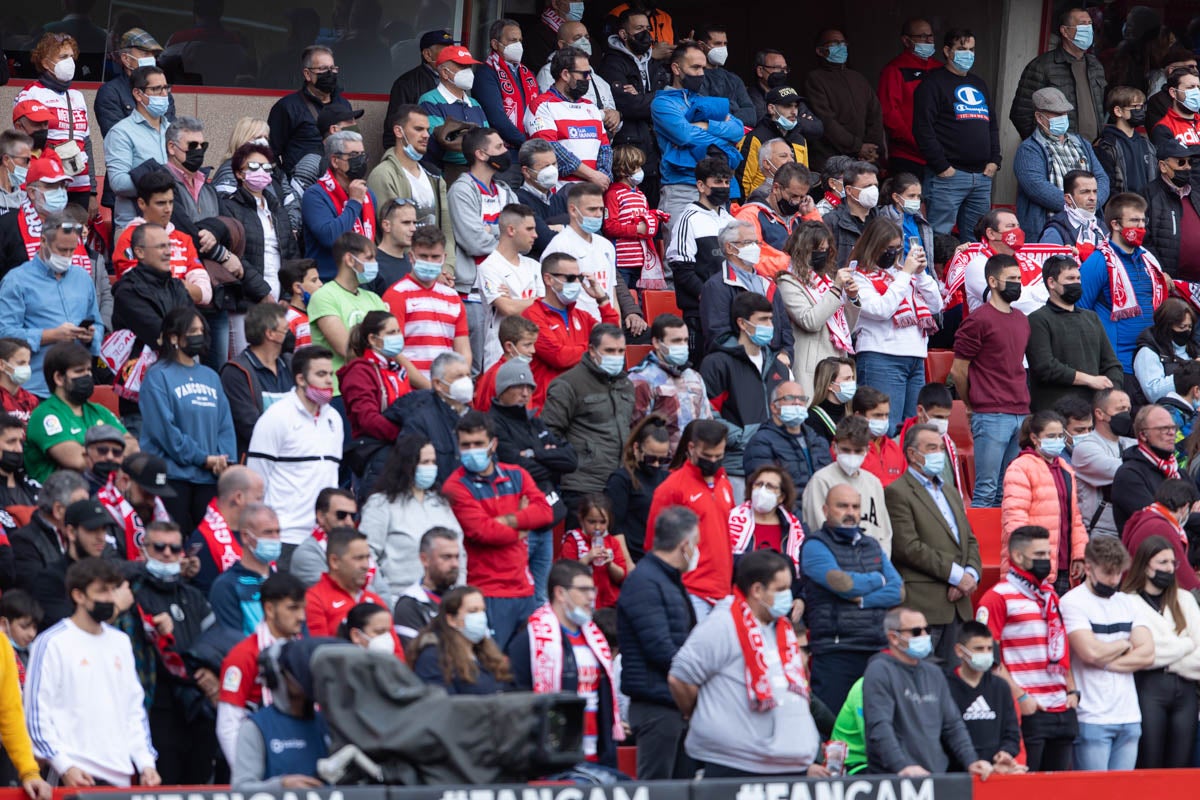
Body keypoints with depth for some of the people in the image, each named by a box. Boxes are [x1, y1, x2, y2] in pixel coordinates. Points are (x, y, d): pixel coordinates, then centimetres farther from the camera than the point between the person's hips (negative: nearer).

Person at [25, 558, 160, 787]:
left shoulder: (120, 642, 16)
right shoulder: (51, 644, -2)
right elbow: (37, 714, -6)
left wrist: (145, 762, 8)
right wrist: (64, 766, -14)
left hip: (121, 777, 5)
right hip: (78, 775, -5)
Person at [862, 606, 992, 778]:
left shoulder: (934, 674, 21)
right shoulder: (880, 671, -2)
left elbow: (953, 725, 22)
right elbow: (879, 727, -14)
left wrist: (971, 762, 6)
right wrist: (902, 766, -26)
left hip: (938, 776, 6)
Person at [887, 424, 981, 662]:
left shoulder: (951, 493, 24)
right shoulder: (898, 493, -4)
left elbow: (970, 541, 21)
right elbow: (908, 547, -14)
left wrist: (971, 575, -1)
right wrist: (956, 575, -13)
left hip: (958, 605, 8)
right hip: (922, 606, -8)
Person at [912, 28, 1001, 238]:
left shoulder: (979, 84, 22)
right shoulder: (934, 83, -2)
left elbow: (993, 126, 26)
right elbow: (923, 128, -11)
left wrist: (994, 161, 10)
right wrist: (941, 166, -16)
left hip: (982, 176, 7)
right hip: (949, 174, -7)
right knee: (940, 236, -11)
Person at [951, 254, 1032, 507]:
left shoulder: (1022, 320, 16)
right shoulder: (979, 320, -6)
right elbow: (958, 371, -4)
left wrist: (1023, 405, 17)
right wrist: (975, 406, 6)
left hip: (1021, 415, 7)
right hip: (991, 417, -7)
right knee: (986, 491, -7)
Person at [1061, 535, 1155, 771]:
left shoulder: (1127, 603, 15)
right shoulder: (1072, 602, -4)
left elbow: (1147, 654, 4)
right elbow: (1091, 652, -17)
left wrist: (1106, 662, -9)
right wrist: (1124, 645, 1)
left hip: (1129, 716, 6)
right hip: (1092, 718, -6)